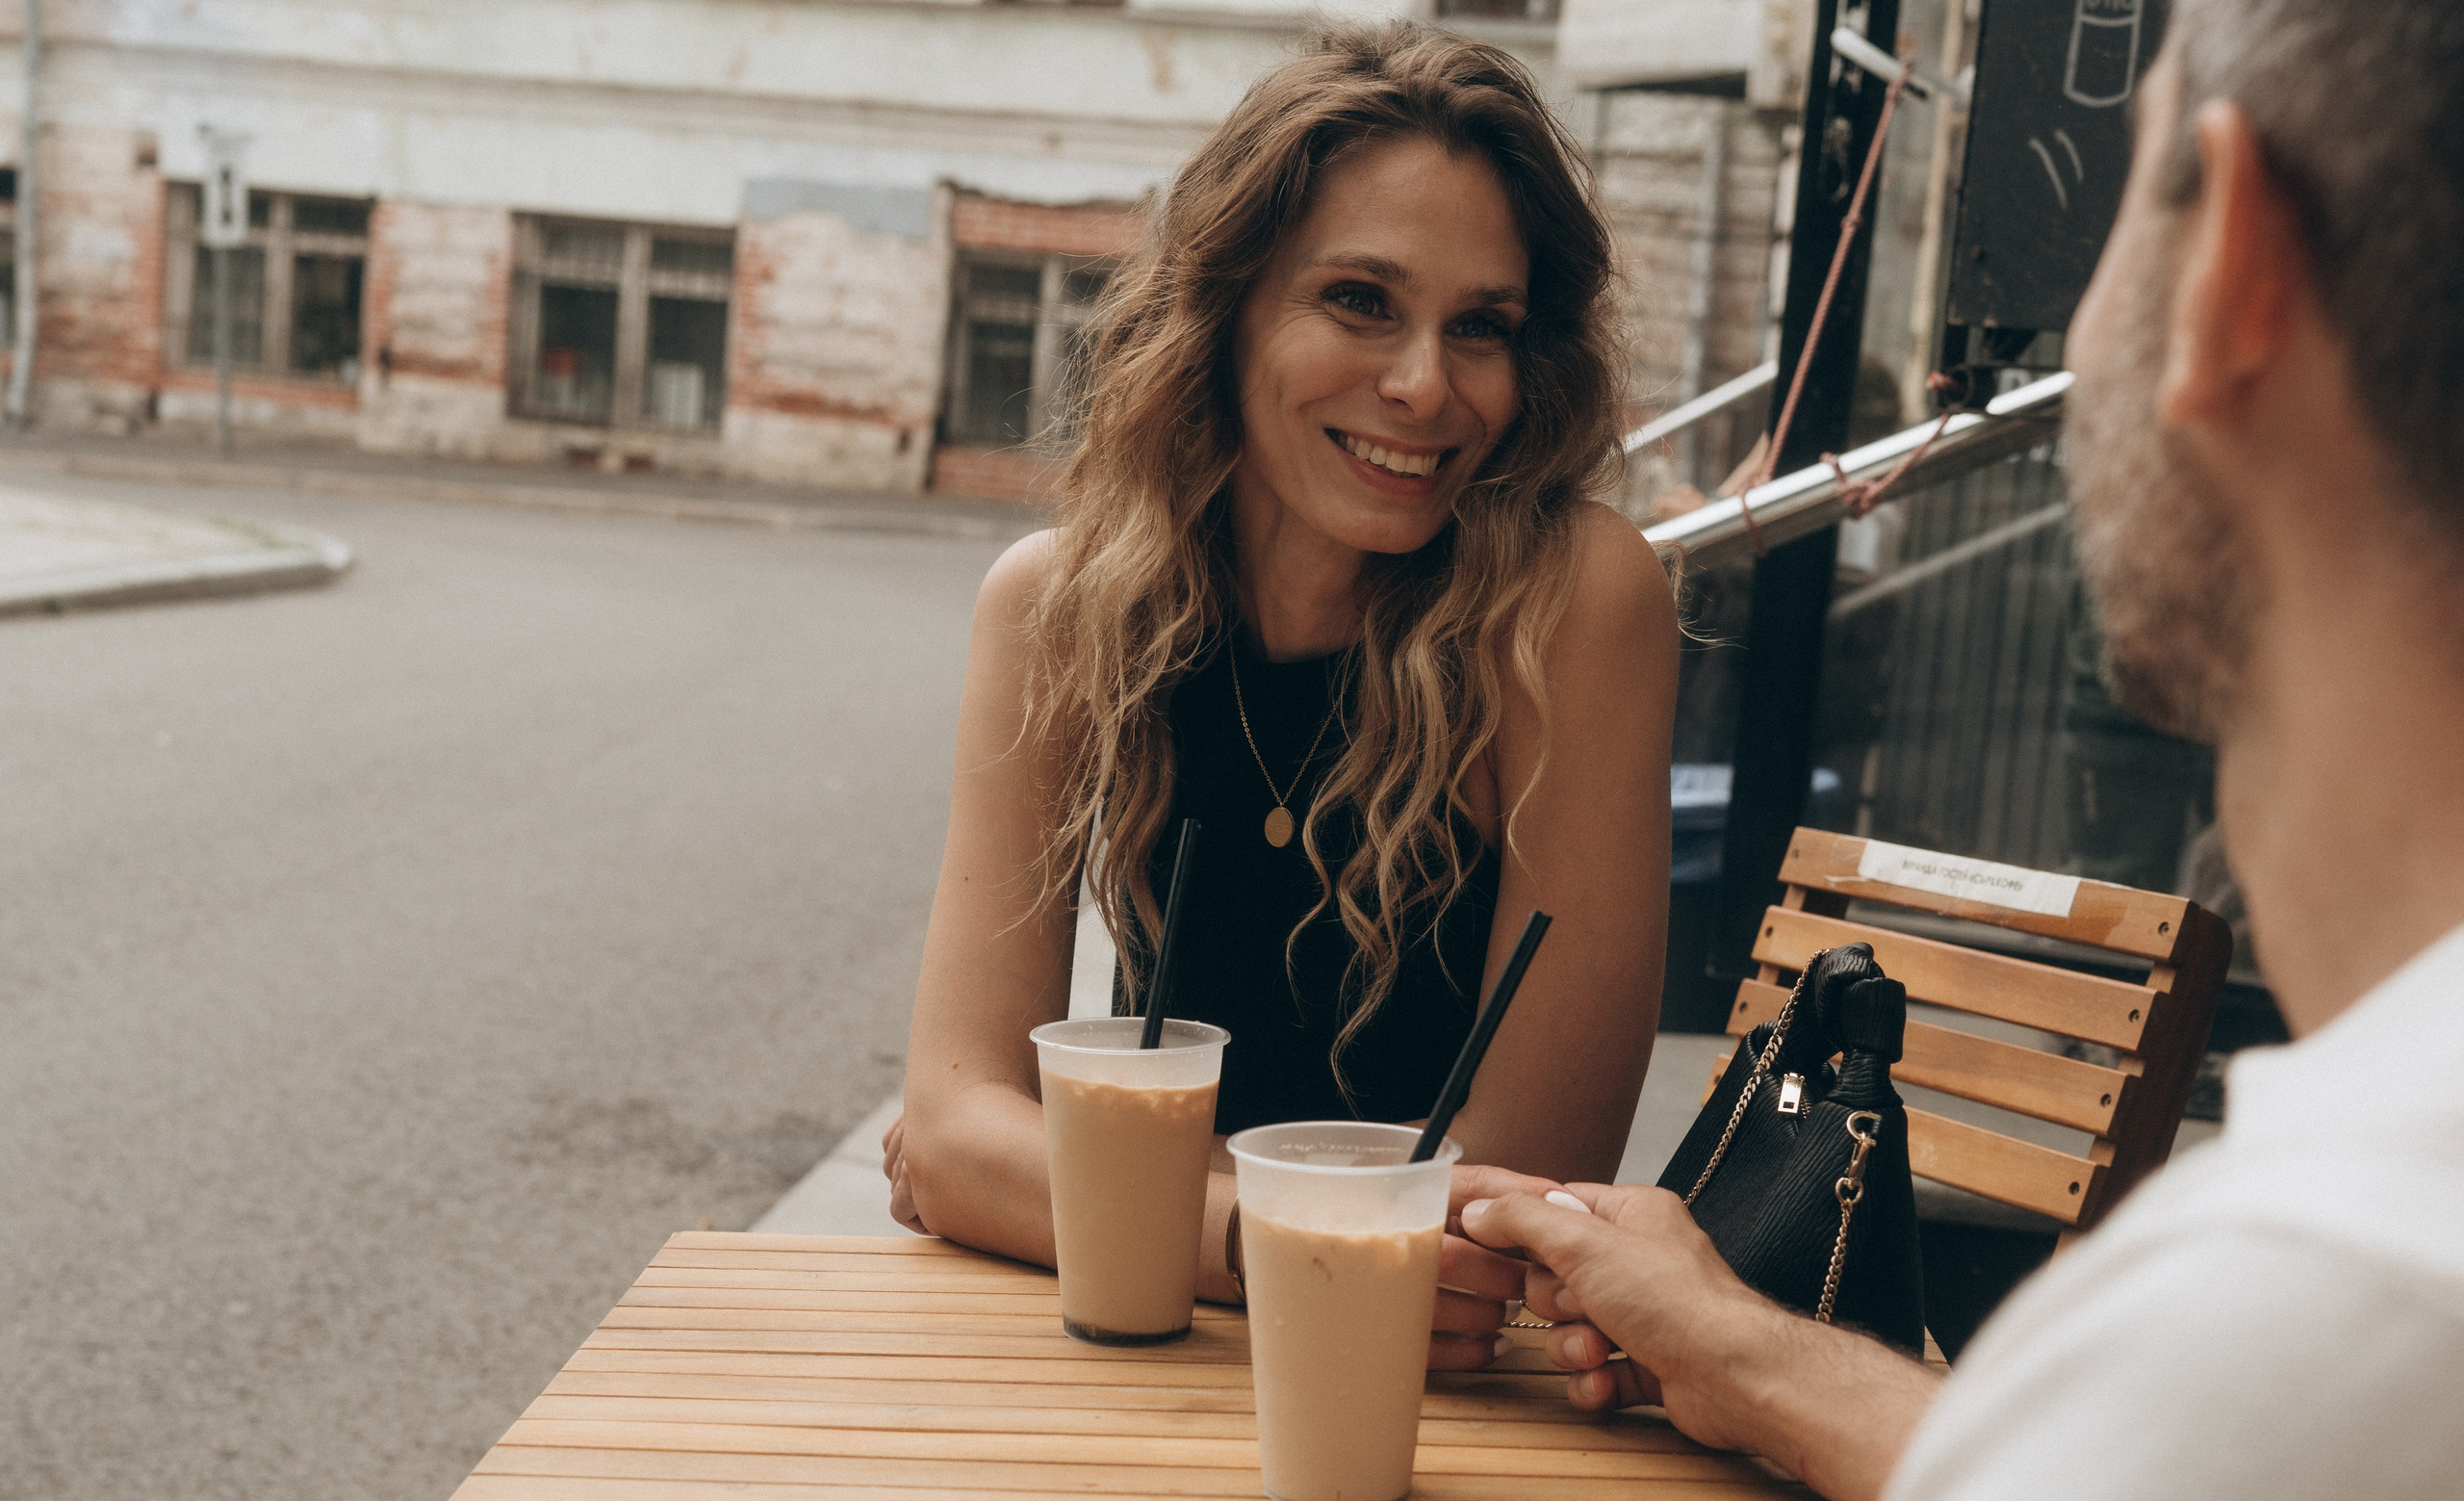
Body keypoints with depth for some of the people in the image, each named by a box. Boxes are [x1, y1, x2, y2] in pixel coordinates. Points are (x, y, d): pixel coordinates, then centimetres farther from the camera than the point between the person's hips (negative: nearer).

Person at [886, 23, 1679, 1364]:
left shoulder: (1577, 601, -16)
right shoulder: (1061, 603, -7)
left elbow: (1531, 1187, -16)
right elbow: (956, 1117, -12)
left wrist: (1027, 1173, -12)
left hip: (1462, 1385, -1)